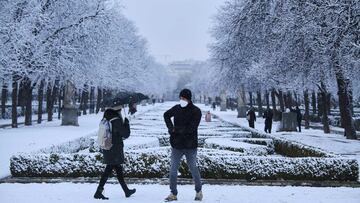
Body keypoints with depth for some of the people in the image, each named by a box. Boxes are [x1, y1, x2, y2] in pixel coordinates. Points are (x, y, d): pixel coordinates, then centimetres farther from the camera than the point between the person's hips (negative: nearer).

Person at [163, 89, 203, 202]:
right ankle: (173, 194, 14)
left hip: (190, 146, -4)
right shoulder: (177, 108, 3)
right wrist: (170, 127, 5)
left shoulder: (196, 111, -11)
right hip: (176, 146, 4)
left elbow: (191, 128, -21)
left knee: (193, 168, 9)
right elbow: (166, 115, 23)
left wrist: (175, 129, -17)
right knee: (173, 169, 4)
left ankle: (198, 191, 29)